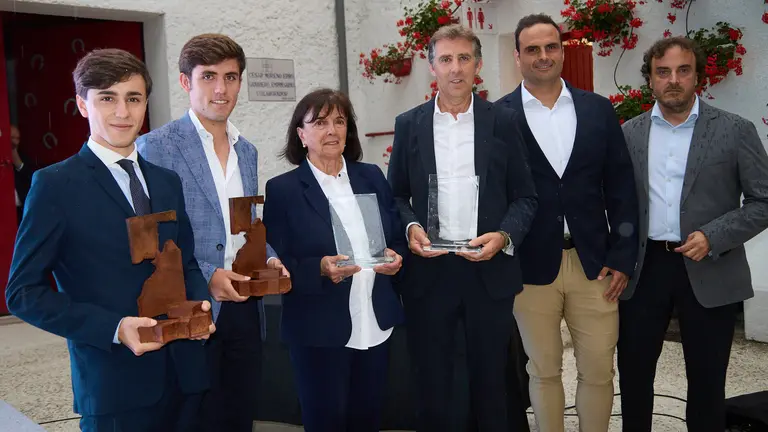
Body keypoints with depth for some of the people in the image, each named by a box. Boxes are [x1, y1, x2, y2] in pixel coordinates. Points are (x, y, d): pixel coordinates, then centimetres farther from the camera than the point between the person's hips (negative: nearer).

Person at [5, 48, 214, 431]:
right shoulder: (55, 184, -5)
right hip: (113, 385, -5)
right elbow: (23, 292, -7)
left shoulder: (168, 182, 11)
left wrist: (199, 301, -3)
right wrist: (114, 327, -17)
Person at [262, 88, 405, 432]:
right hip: (319, 331, -4)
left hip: (376, 325, 4)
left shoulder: (372, 177, 8)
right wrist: (321, 268, -24)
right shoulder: (282, 189, -5)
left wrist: (396, 258, -7)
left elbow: (397, 237, 14)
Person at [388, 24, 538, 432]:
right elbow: (396, 194, 9)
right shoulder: (408, 124, 5)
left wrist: (504, 236, -14)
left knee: (490, 380, 12)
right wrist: (410, 227, -11)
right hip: (428, 270, 1)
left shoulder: (502, 121, 2)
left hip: (489, 270, 0)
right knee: (431, 383, 10)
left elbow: (524, 197, 4)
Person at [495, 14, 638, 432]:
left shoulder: (599, 110, 6)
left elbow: (621, 188, 6)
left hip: (595, 263, 2)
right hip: (531, 267, -2)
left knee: (599, 371, 9)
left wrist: (623, 257, 1)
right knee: (544, 371, 11)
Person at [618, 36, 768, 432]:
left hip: (709, 273, -2)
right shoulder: (629, 132, 6)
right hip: (643, 268, 2)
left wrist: (713, 237, -16)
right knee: (632, 372, 10)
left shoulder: (734, 130, -2)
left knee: (706, 381, 9)